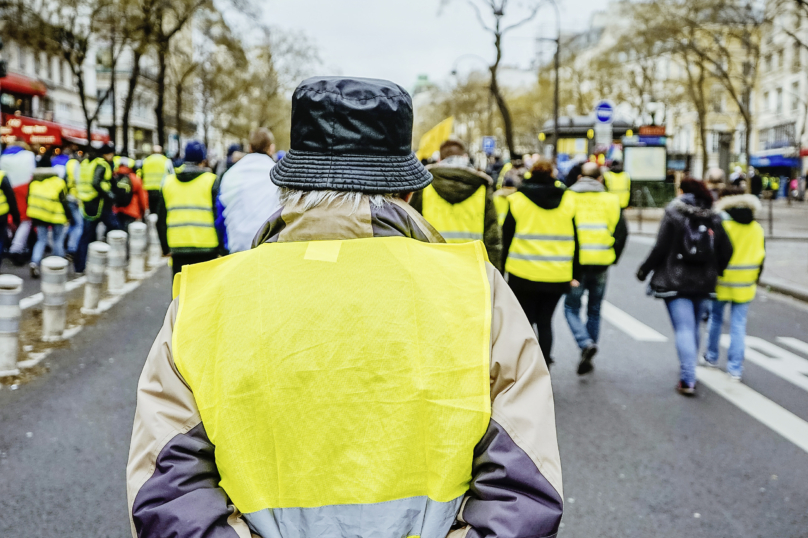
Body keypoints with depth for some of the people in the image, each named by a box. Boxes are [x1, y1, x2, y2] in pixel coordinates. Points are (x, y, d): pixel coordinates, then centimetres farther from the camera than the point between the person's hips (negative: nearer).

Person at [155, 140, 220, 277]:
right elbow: (218, 216, -5)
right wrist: (219, 249, 0)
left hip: (177, 248, 3)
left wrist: (166, 248, 19)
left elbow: (161, 220, 12)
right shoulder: (210, 181, -2)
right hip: (205, 248, -3)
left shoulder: (168, 182, 10)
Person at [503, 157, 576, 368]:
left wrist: (505, 266, 9)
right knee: (545, 321, 12)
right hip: (558, 276, 2)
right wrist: (574, 273, 13)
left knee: (525, 321, 10)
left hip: (524, 273, -2)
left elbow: (507, 238, 1)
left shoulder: (516, 201, -2)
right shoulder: (568, 201, 4)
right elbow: (575, 239, 7)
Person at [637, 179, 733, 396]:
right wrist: (714, 272, 21)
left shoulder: (673, 215, -7)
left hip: (675, 283, -4)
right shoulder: (713, 219, 6)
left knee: (684, 329, -6)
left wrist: (644, 270, 1)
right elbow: (726, 251, 5)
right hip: (703, 285, 4)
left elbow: (660, 248, -11)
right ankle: (688, 368, 33)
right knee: (693, 328, 19)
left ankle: (688, 380, -11)